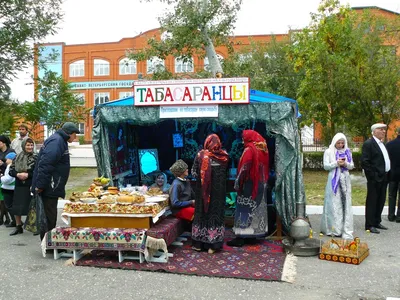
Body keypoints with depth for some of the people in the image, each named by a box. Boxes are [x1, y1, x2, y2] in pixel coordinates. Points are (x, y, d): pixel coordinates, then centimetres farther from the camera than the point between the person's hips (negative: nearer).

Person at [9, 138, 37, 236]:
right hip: (19, 186, 5)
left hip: (31, 186, -4)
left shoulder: (36, 157, -4)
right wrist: (17, 174, -10)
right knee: (16, 207, 9)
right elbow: (11, 170, 9)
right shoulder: (17, 157, 9)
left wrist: (28, 175, -19)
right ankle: (18, 227, 24)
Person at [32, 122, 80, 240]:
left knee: (50, 219, 15)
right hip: (48, 189, -11)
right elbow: (45, 165, -26)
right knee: (49, 219, -5)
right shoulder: (56, 141, -16)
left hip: (51, 189, 11)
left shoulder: (60, 141, 17)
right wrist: (40, 186, -26)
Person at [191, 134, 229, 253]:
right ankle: (213, 245, 14)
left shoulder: (201, 155, -8)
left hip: (204, 190, -1)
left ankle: (199, 243, 18)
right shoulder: (224, 155, -3)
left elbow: (194, 173, -6)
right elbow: (227, 172, 5)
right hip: (218, 190, 1)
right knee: (216, 213, 9)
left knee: (202, 212, 11)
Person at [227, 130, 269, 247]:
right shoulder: (263, 149, 10)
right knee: (257, 209, 12)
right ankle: (252, 236, 19)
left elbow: (244, 168, -19)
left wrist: (238, 183, -14)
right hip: (261, 184, 8)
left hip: (249, 184, -8)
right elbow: (265, 168, 12)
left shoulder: (249, 149, -14)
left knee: (244, 210, -3)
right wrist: (264, 181, 16)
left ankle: (241, 238, -2)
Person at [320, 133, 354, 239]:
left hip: (345, 179, 3)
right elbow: (326, 166, -2)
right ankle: (334, 229, 2)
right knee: (334, 203, -4)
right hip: (334, 179, -3)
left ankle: (346, 230, 1)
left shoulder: (347, 152, 13)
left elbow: (352, 166, 11)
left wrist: (346, 164, -9)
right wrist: (336, 163, -15)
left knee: (346, 203, -1)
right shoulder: (329, 152, 4)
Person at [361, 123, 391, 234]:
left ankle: (377, 222, 26)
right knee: (372, 201, -1)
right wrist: (373, 176, -18)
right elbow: (364, 162, -18)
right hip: (375, 179, -9)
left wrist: (386, 175, 12)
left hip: (383, 177, 9)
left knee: (381, 201, 15)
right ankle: (369, 225, 6)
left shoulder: (382, 144, 16)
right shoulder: (368, 144, -12)